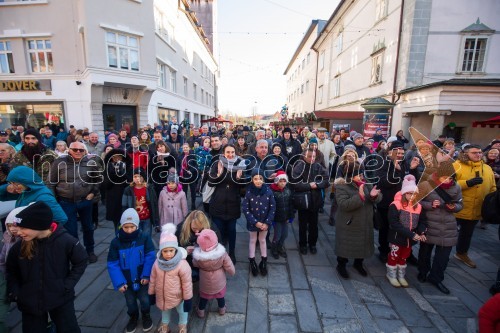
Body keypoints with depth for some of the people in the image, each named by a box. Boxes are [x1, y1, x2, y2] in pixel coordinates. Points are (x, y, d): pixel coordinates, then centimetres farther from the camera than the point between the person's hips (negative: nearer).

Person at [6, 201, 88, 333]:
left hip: (61, 299, -2)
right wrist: (15, 292, -4)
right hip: (30, 302, 2)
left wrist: (68, 285, -13)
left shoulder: (65, 241, -22)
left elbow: (81, 262, -8)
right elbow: (11, 271, 7)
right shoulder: (19, 247, -13)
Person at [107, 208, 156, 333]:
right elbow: (113, 264, -12)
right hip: (127, 280, 2)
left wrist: (146, 275, -22)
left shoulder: (145, 237, -20)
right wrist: (119, 282, -17)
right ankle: (133, 317, 52)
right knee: (130, 302, 21)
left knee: (145, 300, 12)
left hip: (142, 278, -2)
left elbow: (150, 257, -17)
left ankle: (146, 316, 44)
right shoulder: (116, 242, -16)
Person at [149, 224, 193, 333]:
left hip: (177, 296, -3)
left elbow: (187, 283, -21)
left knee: (182, 311, 25)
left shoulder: (182, 264, -31)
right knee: (165, 310, 32)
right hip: (162, 296, 4)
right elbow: (153, 279, -2)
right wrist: (151, 293, 8)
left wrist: (188, 299, -12)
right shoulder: (157, 263, -18)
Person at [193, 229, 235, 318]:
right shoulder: (222, 253, -32)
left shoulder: (198, 256, -32)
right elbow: (230, 268, -21)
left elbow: (195, 264, -6)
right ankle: (222, 309, 54)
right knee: (220, 296, 29)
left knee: (203, 297, 29)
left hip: (205, 283, 0)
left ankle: (201, 311, 52)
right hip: (219, 282, 1)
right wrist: (232, 272, 0)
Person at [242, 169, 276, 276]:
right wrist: (255, 222, -18)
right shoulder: (248, 192, -19)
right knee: (253, 241, 17)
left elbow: (272, 208, -8)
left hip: (265, 222, 1)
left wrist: (267, 222, -13)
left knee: (262, 240, 20)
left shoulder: (268, 191, -15)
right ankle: (252, 262, 36)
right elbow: (245, 209, -15)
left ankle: (263, 262, 37)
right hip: (252, 222, -1)